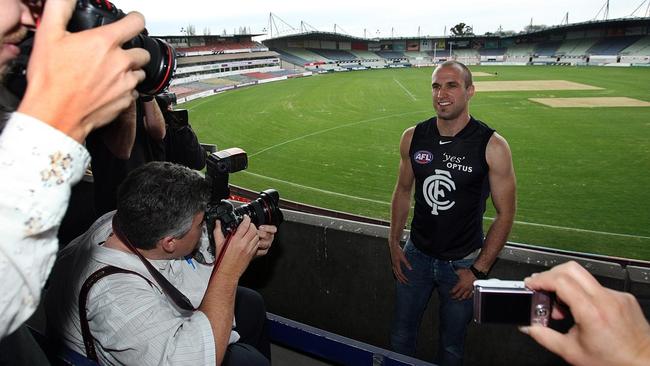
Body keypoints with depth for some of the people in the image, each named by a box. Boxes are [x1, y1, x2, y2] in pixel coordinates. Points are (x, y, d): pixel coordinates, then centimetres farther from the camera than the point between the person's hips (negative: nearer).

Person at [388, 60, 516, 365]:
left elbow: (505, 213, -10)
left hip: (462, 263, -2)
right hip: (416, 255, 3)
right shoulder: (413, 137, -5)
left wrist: (478, 270, -10)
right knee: (401, 337, 17)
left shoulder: (492, 146, -15)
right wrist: (394, 243, 4)